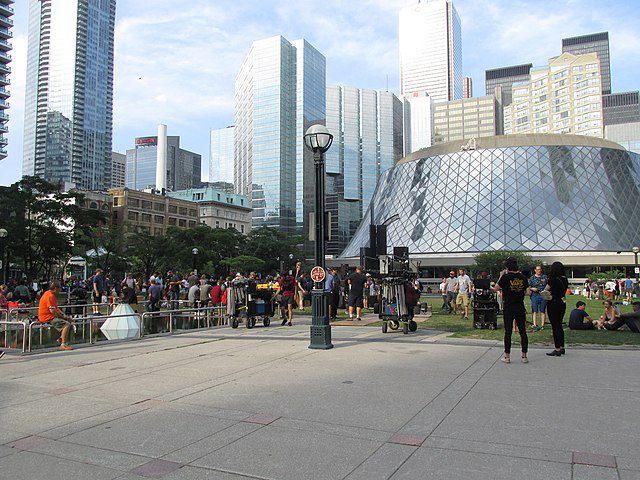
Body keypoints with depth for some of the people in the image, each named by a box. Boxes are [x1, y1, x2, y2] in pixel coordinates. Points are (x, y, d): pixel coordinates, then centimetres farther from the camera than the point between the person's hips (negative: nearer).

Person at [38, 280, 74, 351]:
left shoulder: (51, 294, 15)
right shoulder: (50, 296, -19)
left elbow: (56, 308, 21)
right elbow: (52, 311, -25)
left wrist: (63, 315, 8)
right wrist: (62, 316, -11)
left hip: (51, 316, 11)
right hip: (47, 318, -11)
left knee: (69, 320, 18)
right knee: (67, 324, -23)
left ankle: (61, 338, 14)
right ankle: (63, 345, -25)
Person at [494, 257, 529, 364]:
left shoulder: (505, 277, -11)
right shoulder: (523, 277, 1)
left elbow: (496, 289, -2)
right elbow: (526, 291, 14)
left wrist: (501, 276, 5)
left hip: (509, 308, -3)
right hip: (520, 308, 3)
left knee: (508, 332, 3)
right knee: (523, 331, 8)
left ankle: (507, 356, 7)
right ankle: (524, 356, 13)